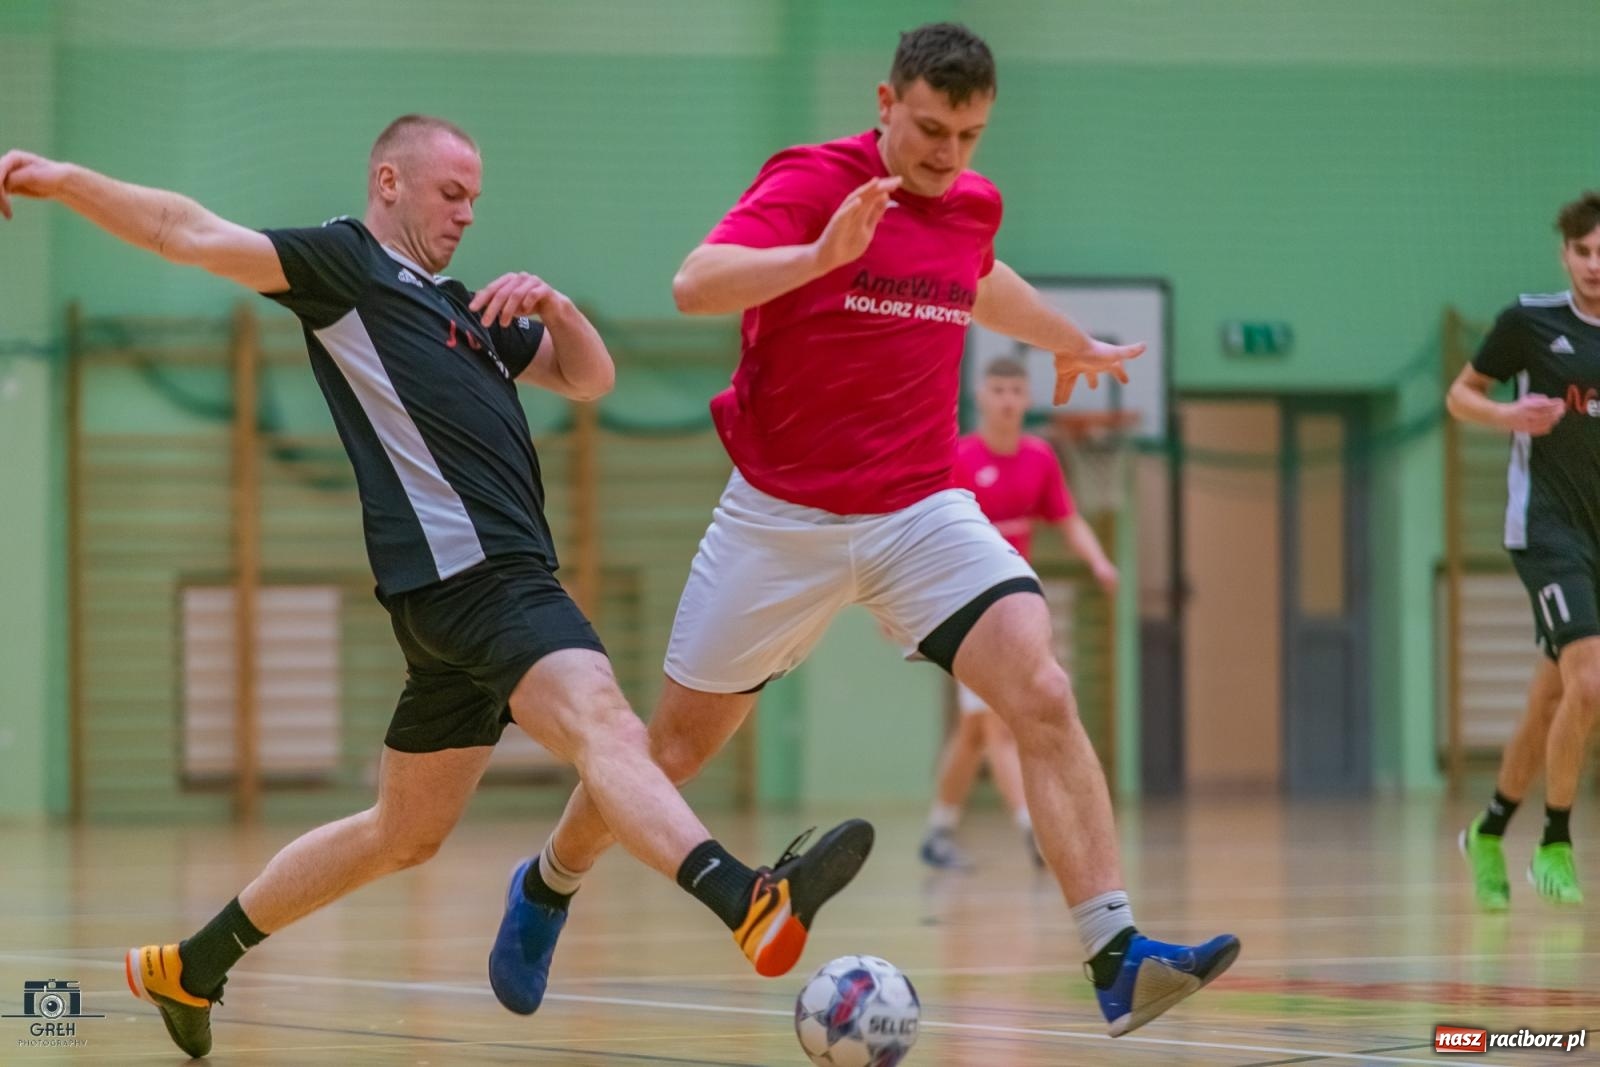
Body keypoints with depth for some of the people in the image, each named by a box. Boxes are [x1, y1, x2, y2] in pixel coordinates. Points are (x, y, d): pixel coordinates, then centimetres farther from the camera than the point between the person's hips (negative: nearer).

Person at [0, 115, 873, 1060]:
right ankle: (749, 902, -53)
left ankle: (193, 966, 27)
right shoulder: (345, 264, 5)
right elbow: (192, 235, -4)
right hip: (465, 570, -9)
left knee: (404, 834, 16)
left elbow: (589, 378, 27)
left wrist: (554, 307, 7)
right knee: (606, 726, -31)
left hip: (499, 583, 10)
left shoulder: (462, 306, 27)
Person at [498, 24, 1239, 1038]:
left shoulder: (975, 205, 4)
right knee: (675, 745, 8)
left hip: (922, 514, 3)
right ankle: (548, 887, 36)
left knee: (1044, 696, -19)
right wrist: (822, 254, -44)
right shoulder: (812, 182, -13)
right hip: (782, 517, -3)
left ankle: (1118, 955, -23)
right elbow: (696, 284, -30)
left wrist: (1073, 342, 45)